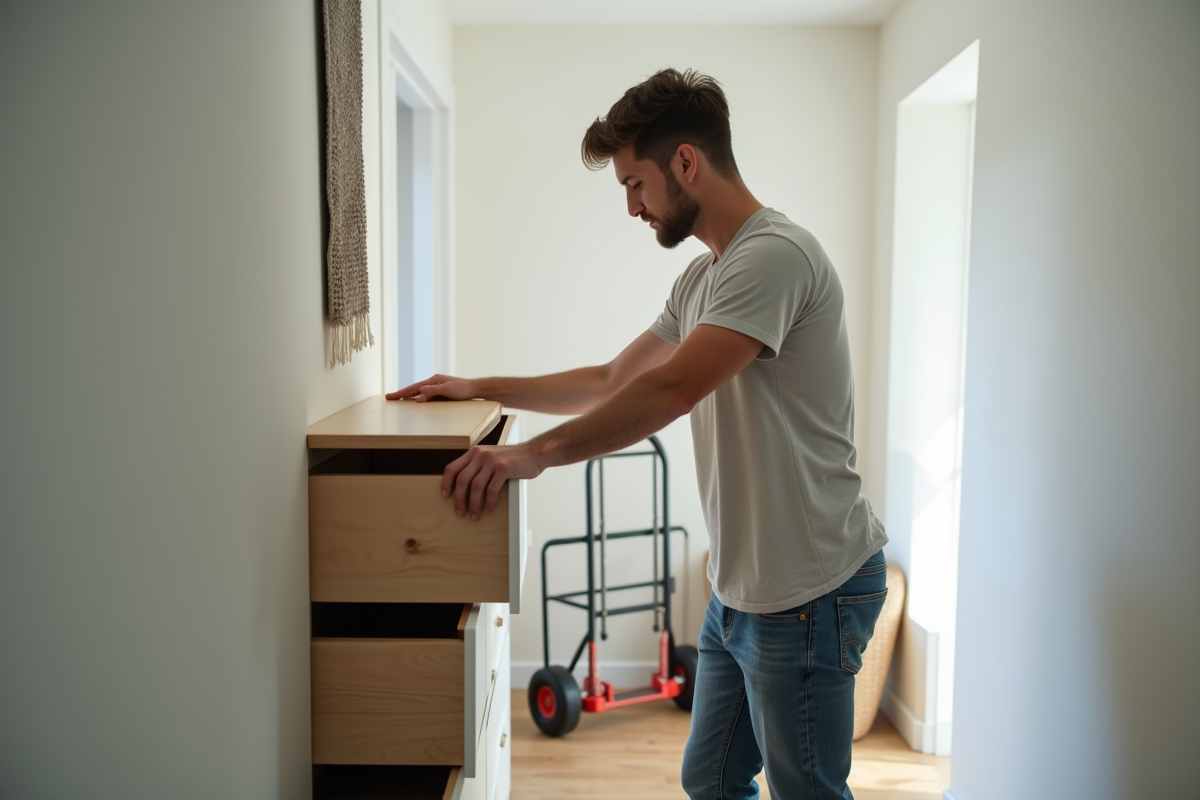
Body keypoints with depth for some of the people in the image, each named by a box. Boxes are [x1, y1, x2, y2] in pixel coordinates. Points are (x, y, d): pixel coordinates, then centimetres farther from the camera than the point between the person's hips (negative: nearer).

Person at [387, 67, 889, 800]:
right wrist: (479, 388, 18)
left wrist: (535, 454, -27)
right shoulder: (702, 278, 15)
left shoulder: (774, 255, -18)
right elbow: (613, 380, 20)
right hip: (741, 589, 9)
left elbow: (673, 388, -28)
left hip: (809, 593, -9)